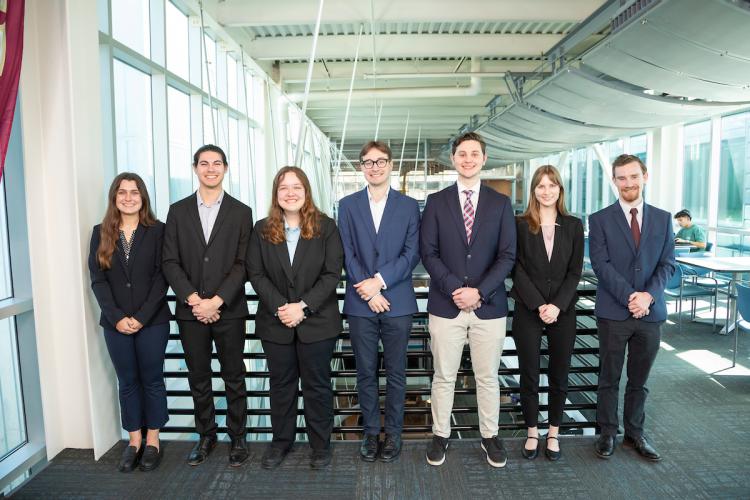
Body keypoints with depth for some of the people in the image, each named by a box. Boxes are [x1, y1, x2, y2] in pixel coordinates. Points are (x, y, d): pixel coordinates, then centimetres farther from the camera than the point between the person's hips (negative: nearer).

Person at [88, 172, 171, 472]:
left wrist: (142, 317, -14)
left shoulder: (157, 230, -3)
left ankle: (153, 441, 22)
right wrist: (117, 318, -10)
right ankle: (134, 441, 25)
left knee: (152, 380, 9)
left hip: (152, 321, -2)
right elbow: (97, 279, 1)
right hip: (116, 323, 3)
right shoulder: (101, 233, 5)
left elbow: (162, 277, -7)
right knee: (127, 382, 12)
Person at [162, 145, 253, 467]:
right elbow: (170, 262, 1)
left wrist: (216, 302, -14)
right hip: (190, 311, 2)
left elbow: (242, 264, -5)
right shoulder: (178, 211, 7)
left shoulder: (241, 212, 1)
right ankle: (206, 435, 30)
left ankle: (237, 437, 24)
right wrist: (194, 300, -11)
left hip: (229, 311, -2)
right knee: (198, 378, 13)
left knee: (234, 378, 8)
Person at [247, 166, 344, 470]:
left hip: (317, 322, -2)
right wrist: (280, 307, -14)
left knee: (317, 384, 9)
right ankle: (281, 441, 31)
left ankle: (321, 444, 25)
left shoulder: (326, 227, -2)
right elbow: (256, 274, -1)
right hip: (276, 323, 2)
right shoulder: (262, 229, 4)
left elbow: (332, 273, -8)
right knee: (281, 384, 14)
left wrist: (304, 306, -17)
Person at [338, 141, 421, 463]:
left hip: (397, 302, 0)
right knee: (366, 372, 10)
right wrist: (368, 292, -10)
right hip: (360, 303, 1)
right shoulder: (348, 205, 7)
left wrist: (380, 280, -14)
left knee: (395, 372, 8)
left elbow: (412, 253, -3)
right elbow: (347, 254, 0)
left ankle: (393, 433, 23)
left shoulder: (408, 206, 5)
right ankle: (371, 432, 24)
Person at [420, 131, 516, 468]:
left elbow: (507, 255, 0)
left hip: (489, 305, 1)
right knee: (443, 376, 10)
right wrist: (455, 289, -13)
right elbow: (428, 252, -2)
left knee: (488, 376, 12)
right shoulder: (436, 201, 3)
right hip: (446, 305, 0)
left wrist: (479, 292, -12)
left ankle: (490, 436, 30)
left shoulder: (501, 203, 5)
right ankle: (440, 435, 26)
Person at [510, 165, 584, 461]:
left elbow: (575, 271, 1)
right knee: (529, 375, 6)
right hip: (528, 311, -1)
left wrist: (557, 305, -11)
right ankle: (532, 433, 23)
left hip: (563, 311, 2)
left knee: (559, 375, 10)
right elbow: (518, 270, -4)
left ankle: (554, 434, 27)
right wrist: (538, 305, -13)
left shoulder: (573, 226, 4)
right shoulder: (520, 225, -1)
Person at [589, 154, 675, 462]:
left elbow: (668, 264, 3)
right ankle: (607, 433, 23)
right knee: (609, 378, 8)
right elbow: (601, 264, -8)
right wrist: (630, 297, -16)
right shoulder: (600, 219, -1)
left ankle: (635, 433, 29)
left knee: (639, 379, 14)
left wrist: (648, 295, -13)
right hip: (613, 312, -2)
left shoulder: (663, 219, 8)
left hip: (651, 312, 3)